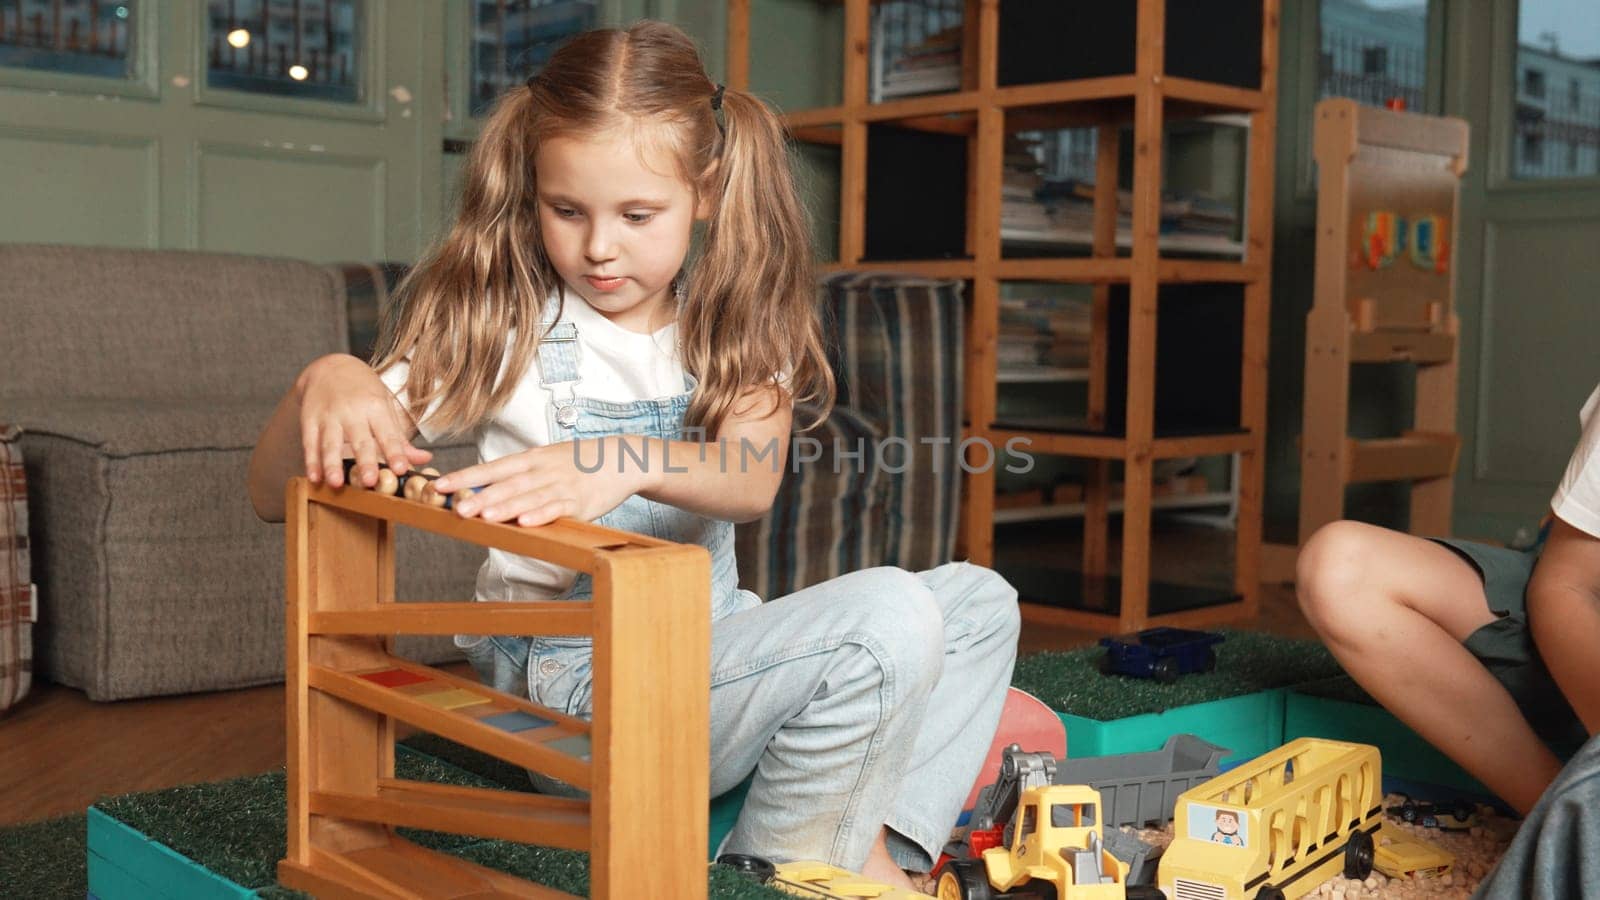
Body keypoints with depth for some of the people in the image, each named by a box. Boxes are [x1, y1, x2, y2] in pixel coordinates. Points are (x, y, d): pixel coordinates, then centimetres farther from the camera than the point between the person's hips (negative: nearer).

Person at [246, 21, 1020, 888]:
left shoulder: (731, 323, 5)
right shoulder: (498, 323, -5)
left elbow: (753, 481, -17)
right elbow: (274, 495, -7)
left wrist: (632, 461, -39)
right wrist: (322, 382, -30)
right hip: (565, 679, -5)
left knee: (977, 599, 0)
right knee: (889, 613, -24)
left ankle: (880, 851, -8)